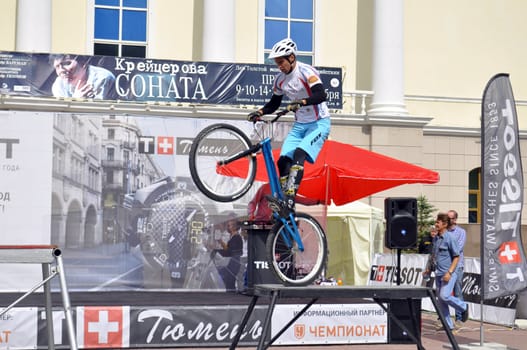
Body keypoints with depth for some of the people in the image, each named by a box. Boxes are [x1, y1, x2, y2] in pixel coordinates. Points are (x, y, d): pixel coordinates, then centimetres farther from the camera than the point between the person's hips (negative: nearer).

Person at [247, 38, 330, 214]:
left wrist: (301, 102, -45)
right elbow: (274, 103, 16)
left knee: (299, 153, -28)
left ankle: (290, 200, -35)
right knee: (283, 160, -10)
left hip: (319, 123, -7)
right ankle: (285, 204, -7)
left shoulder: (306, 72, -16)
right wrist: (259, 112, -2)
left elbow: (321, 95, -30)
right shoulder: (280, 79, 4)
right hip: (300, 125, 7)